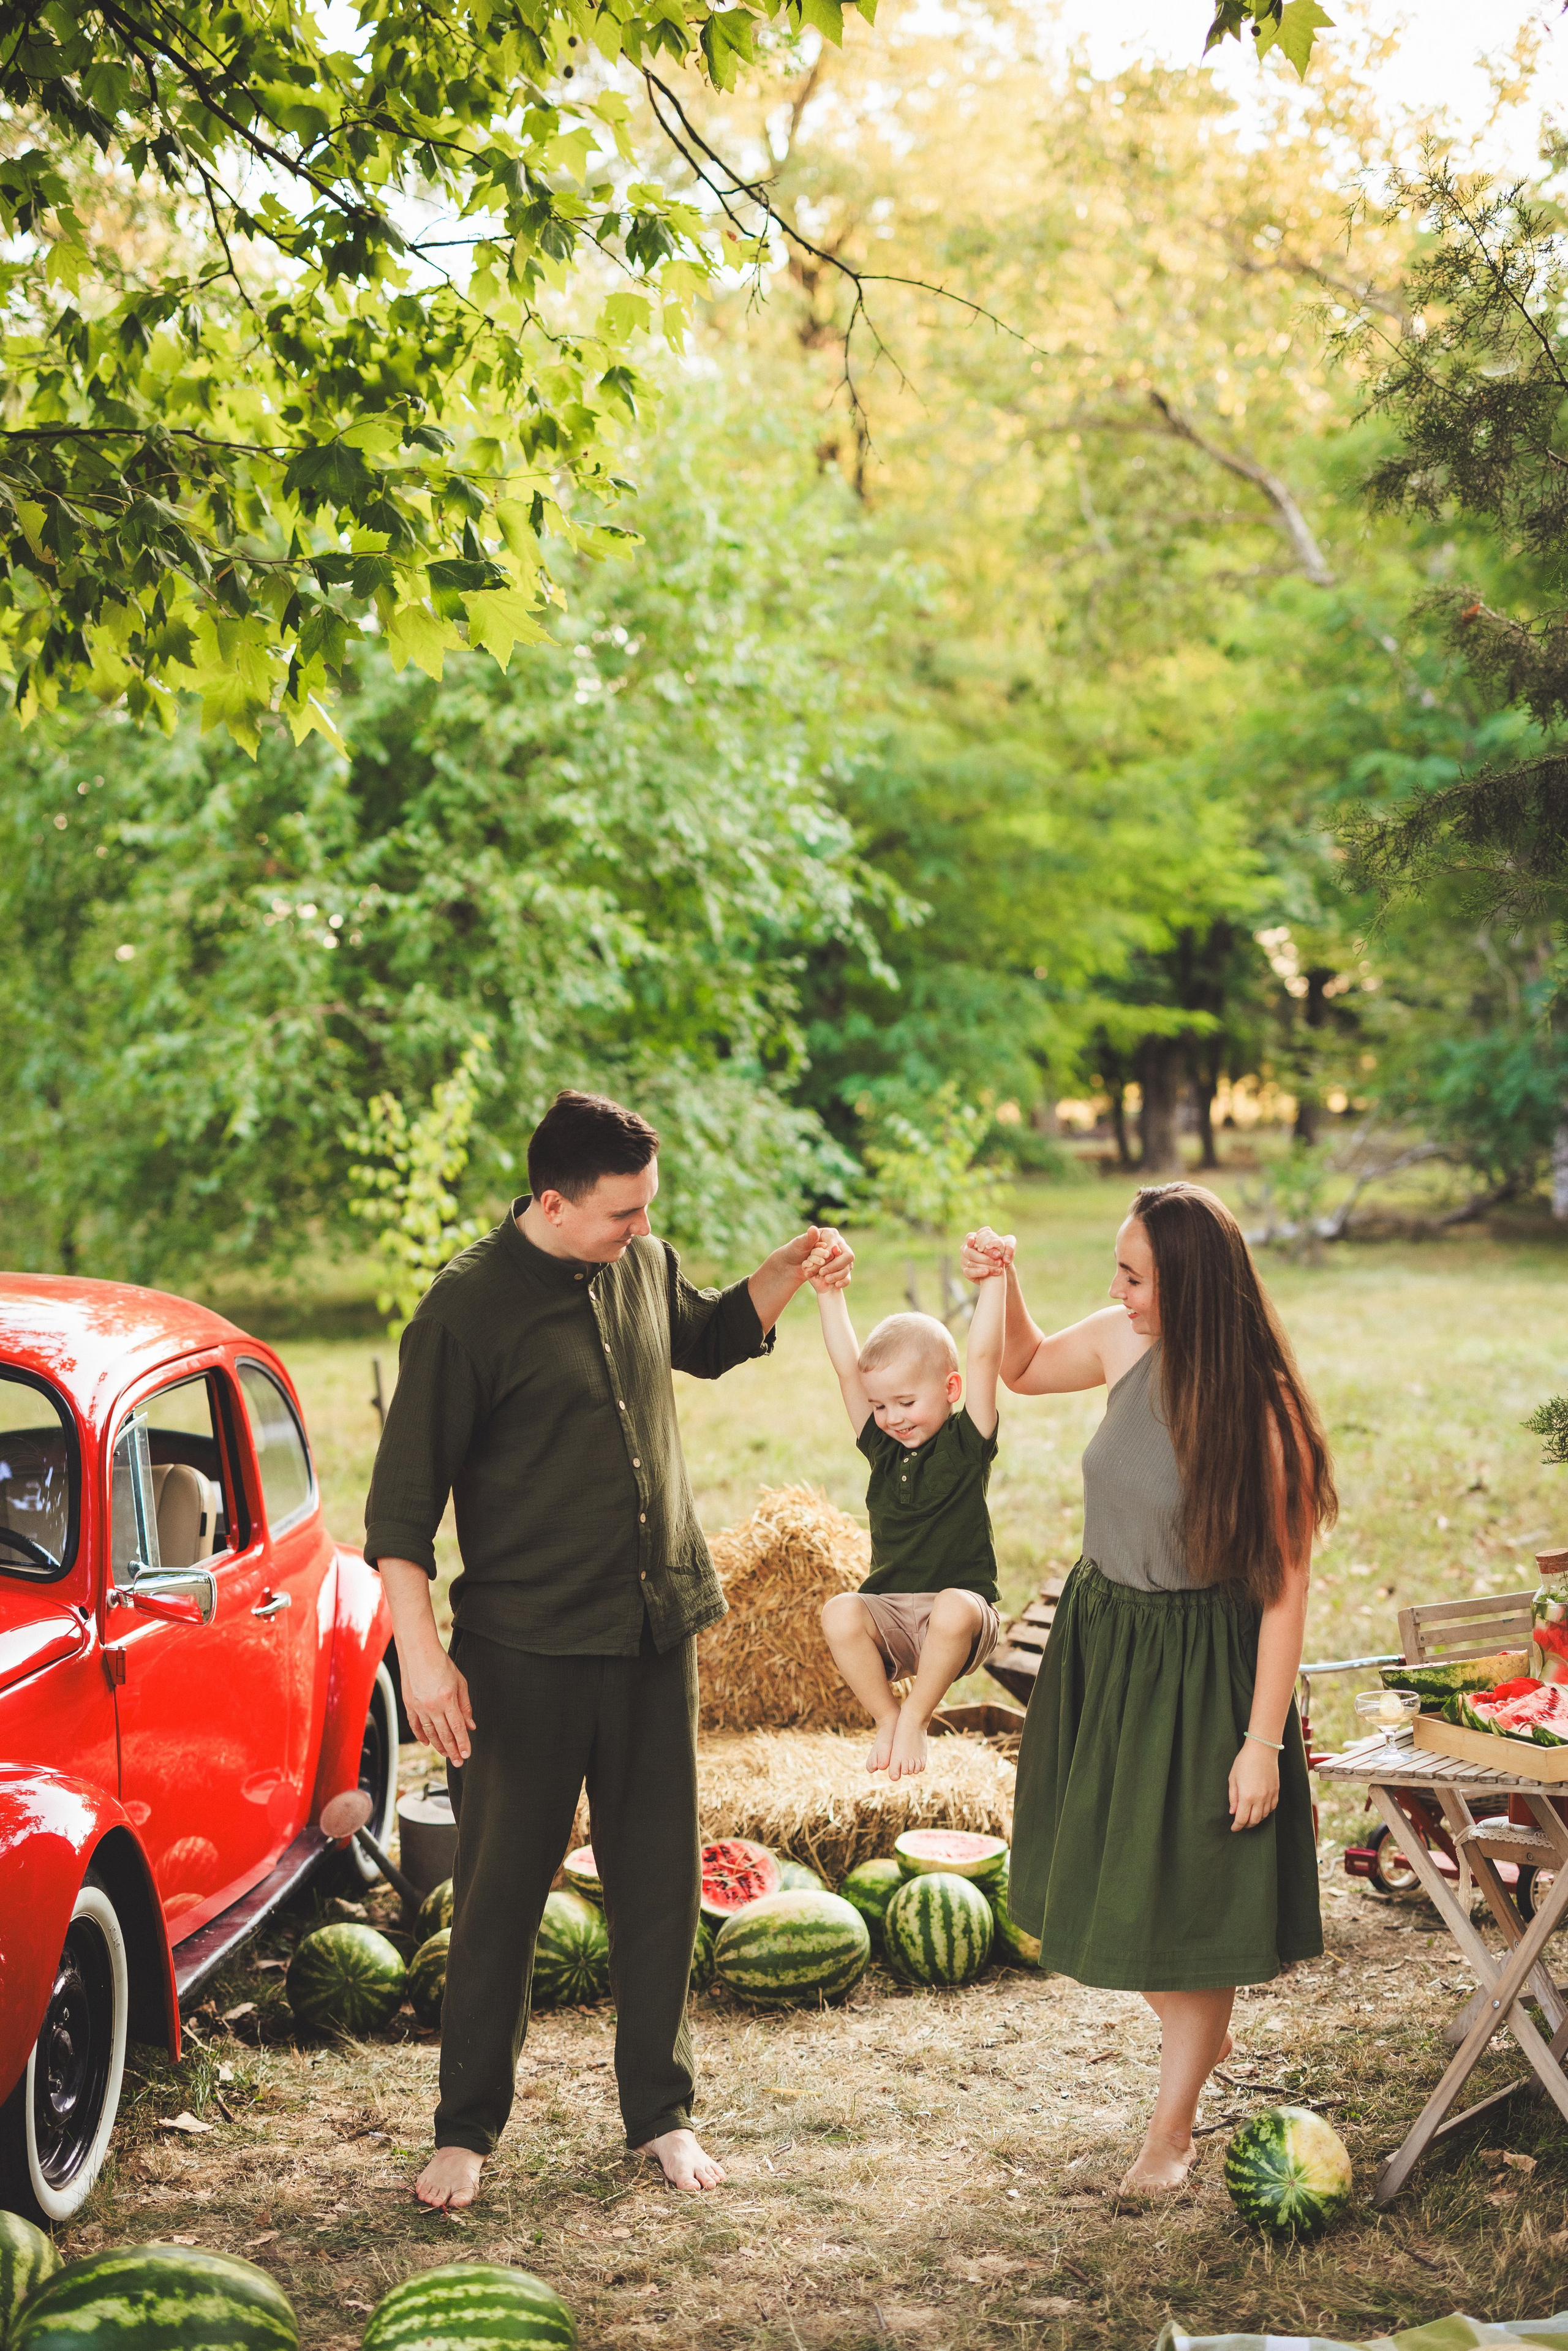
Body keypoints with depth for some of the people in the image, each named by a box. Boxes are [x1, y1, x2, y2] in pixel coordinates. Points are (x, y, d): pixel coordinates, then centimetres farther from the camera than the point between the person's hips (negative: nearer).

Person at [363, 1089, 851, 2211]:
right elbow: (403, 1500, -12)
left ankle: (661, 2112, 26)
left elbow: (710, 1339, 27)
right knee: (502, 1890, 4)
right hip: (525, 1649, -5)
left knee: (662, 1880, 11)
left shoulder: (643, 1264, 3)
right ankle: (468, 2126, 20)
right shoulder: (467, 1308, -15)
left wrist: (789, 1272, 9)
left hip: (657, 1632, 6)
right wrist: (422, 1654, -17)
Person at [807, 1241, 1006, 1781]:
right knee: (839, 1614, -29)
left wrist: (992, 1280, -15)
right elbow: (848, 1370, 6)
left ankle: (915, 1719, -16)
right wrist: (829, 1293, 3)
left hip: (960, 1607, -3)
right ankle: (885, 1717, -8)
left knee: (955, 1610, -38)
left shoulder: (965, 1444, -2)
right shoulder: (883, 1447, 10)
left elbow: (984, 1358, -9)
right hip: (888, 1614, 4)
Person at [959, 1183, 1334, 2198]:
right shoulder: (1124, 1343, -8)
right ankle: (1202, 2031, 43)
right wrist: (1002, 1285, -3)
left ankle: (1174, 2125, 23)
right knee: (1104, 1880, 17)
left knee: (1186, 1899, 5)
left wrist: (1264, 1742, -19)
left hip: (1198, 1669, -6)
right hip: (1100, 1640, 6)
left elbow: (1286, 1590, -21)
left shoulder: (1261, 1412, -25)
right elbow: (1026, 1366, 16)